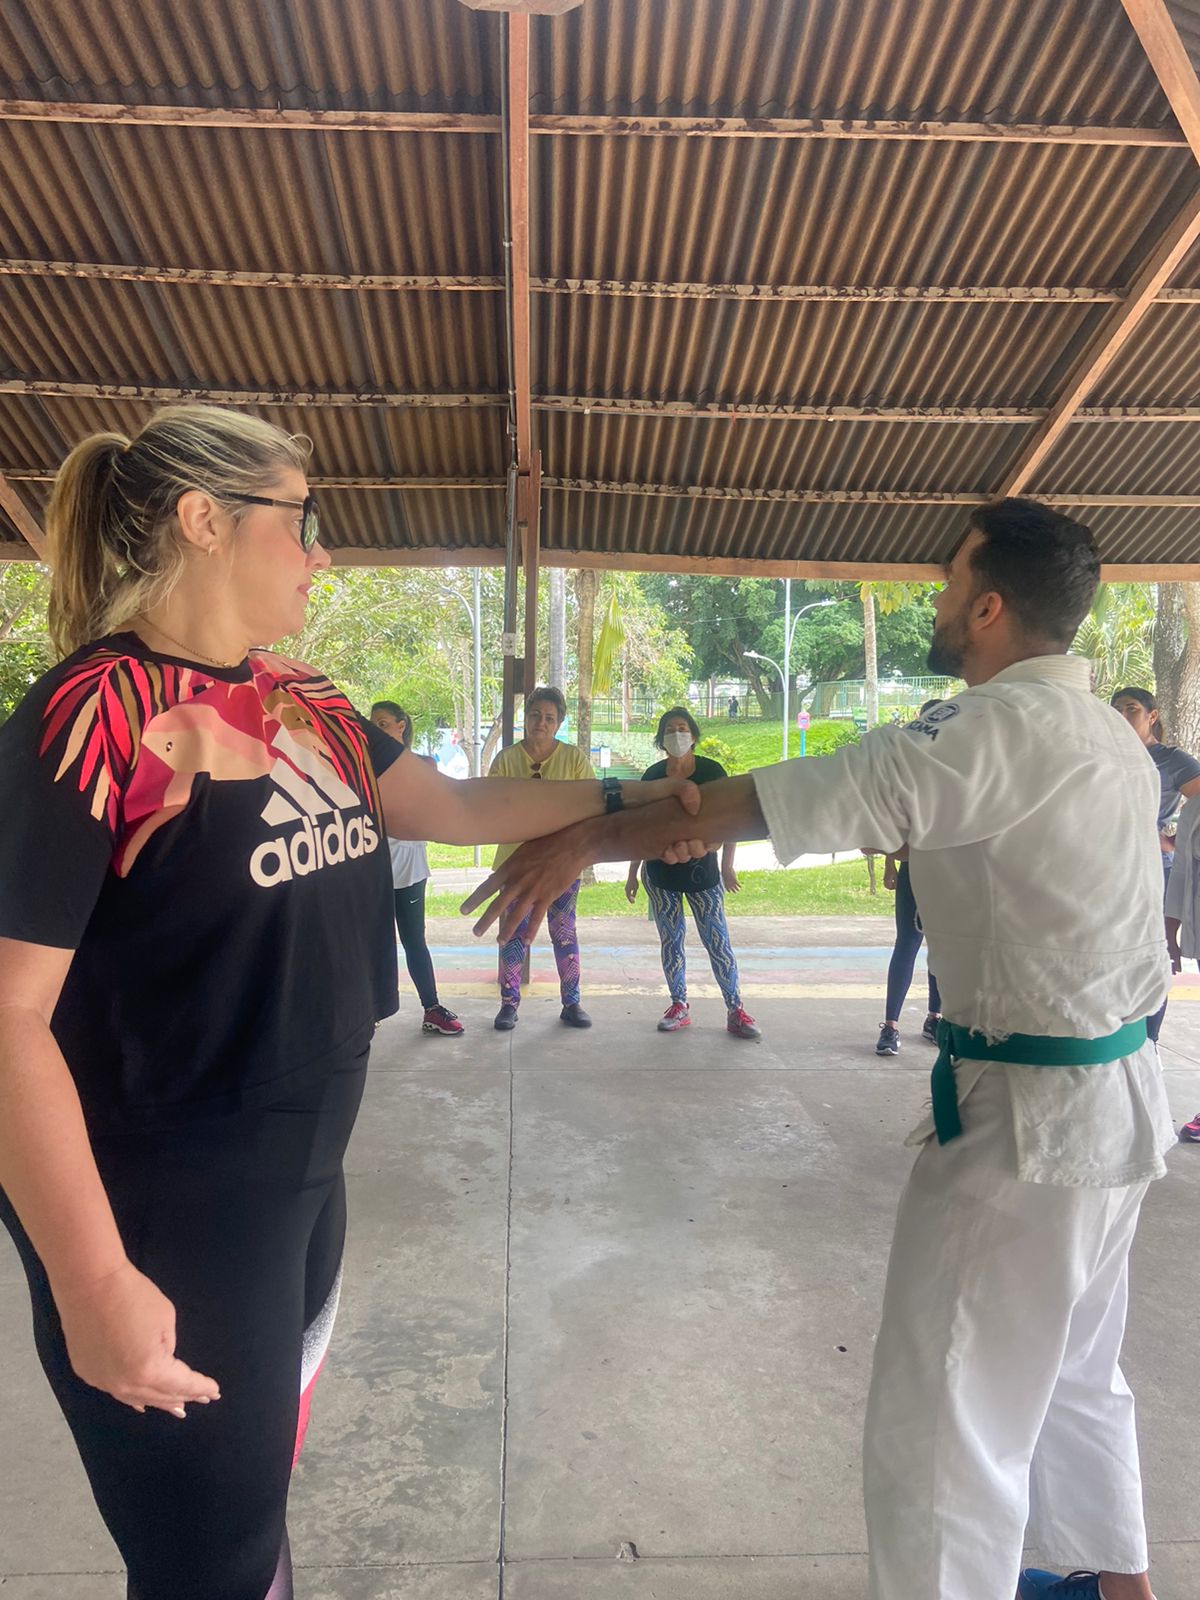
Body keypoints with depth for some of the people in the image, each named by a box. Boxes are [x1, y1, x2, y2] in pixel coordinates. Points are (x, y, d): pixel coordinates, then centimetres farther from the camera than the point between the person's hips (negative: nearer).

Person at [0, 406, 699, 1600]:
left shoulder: (308, 709, 4)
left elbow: (455, 809, 13)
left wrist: (621, 796, 9)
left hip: (302, 1180, 7)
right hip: (166, 1214, -7)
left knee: (259, 1487, 25)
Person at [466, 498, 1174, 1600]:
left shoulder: (1006, 729, -21)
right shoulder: (1104, 733, 8)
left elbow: (782, 802, -23)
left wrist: (586, 842, -17)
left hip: (1028, 1114, -10)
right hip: (1114, 1093, 10)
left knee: (944, 1424, 4)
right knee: (1074, 1369, 28)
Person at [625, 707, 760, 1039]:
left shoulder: (711, 771, -5)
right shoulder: (653, 775, 2)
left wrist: (727, 864, -9)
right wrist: (632, 874, 9)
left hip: (702, 870, -2)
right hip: (660, 872, 2)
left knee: (717, 941, -4)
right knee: (670, 939, 8)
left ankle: (735, 1010, 3)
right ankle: (679, 1006, 19)